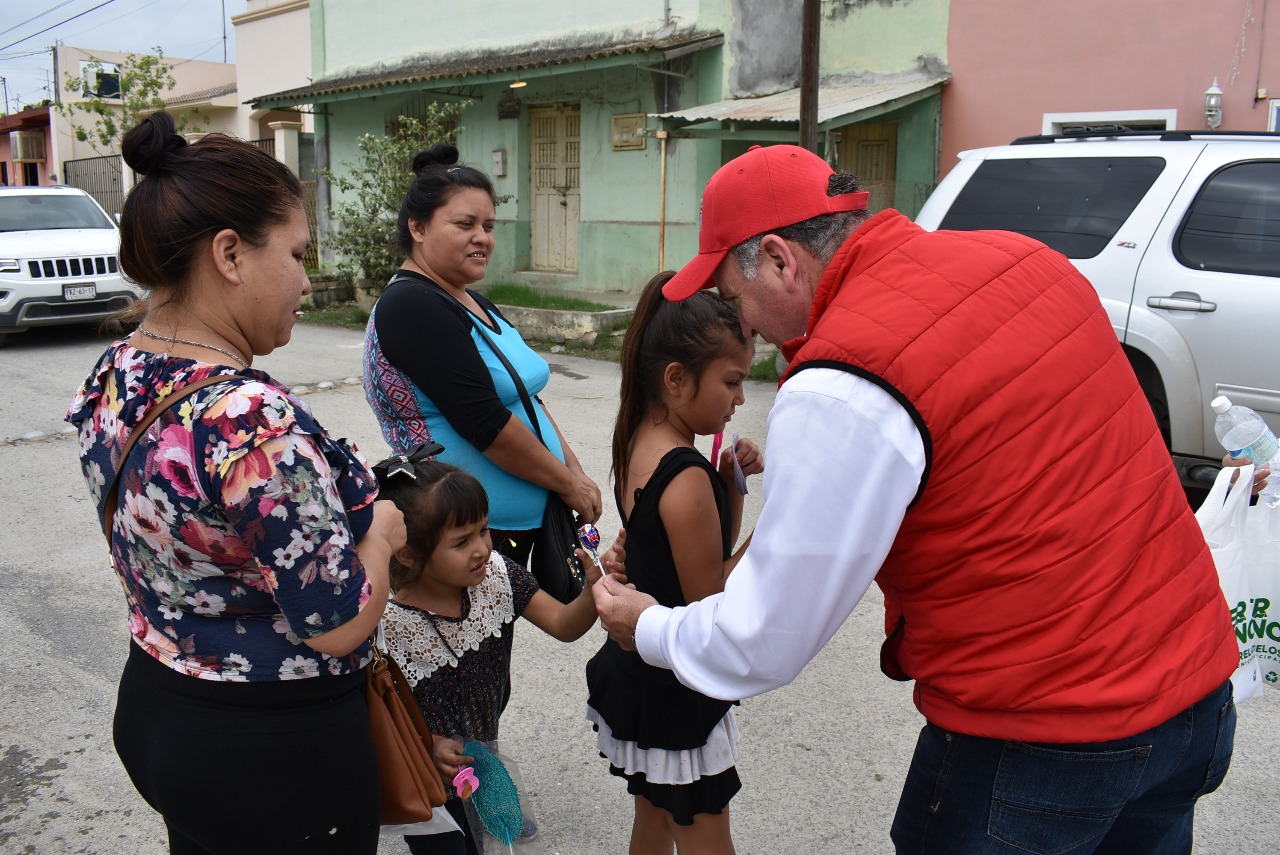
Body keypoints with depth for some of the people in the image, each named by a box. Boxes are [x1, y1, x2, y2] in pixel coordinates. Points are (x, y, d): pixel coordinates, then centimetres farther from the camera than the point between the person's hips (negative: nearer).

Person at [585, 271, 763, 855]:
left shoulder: (640, 445, 1)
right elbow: (711, 597, -21)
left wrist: (730, 480, -4)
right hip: (677, 696, -9)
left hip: (637, 670, 9)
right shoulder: (686, 478, -27)